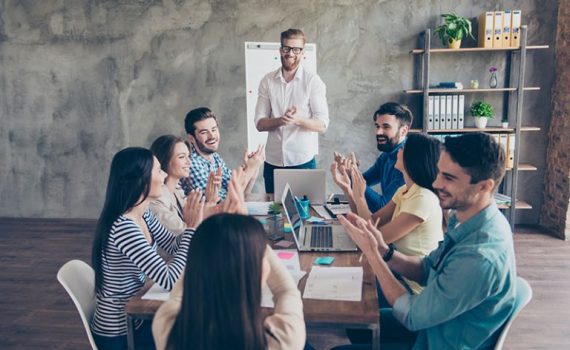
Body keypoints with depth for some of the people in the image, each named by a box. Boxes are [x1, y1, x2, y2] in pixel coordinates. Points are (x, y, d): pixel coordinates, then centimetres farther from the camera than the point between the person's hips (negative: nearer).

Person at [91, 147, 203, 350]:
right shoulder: (124, 228, -30)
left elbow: (174, 248, 7)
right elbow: (170, 281, -31)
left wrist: (199, 220, -8)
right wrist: (192, 228, -23)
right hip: (119, 333, -7)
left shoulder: (144, 215, -3)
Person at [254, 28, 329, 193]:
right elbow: (259, 123, 2)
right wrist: (280, 120, -18)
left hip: (303, 161, -2)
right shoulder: (267, 81, 4)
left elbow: (322, 125, -7)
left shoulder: (313, 81, -4)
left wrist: (298, 119, -25)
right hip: (273, 162, 3)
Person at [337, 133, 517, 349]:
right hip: (434, 325, 7)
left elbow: (412, 317, -26)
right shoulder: (466, 217, -9)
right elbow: (427, 269, 1)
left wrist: (371, 252, -23)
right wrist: (383, 251, -17)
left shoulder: (480, 258, -37)